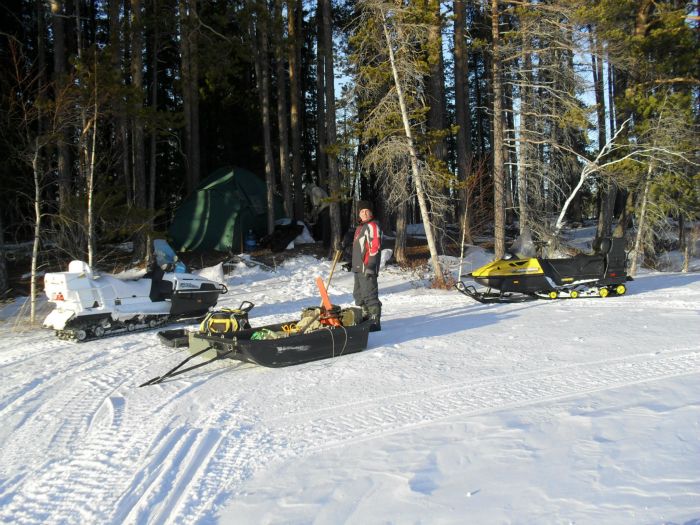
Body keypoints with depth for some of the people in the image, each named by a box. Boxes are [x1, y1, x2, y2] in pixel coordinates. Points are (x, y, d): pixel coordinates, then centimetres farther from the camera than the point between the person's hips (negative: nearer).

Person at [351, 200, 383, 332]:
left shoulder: (372, 226, -10)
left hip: (367, 268, -10)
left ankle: (375, 322, -6)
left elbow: (375, 247, -19)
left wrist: (370, 266, -24)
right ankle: (366, 319, 27)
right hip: (359, 267, 10)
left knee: (369, 295, -10)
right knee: (359, 295, 17)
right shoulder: (360, 227, 21)